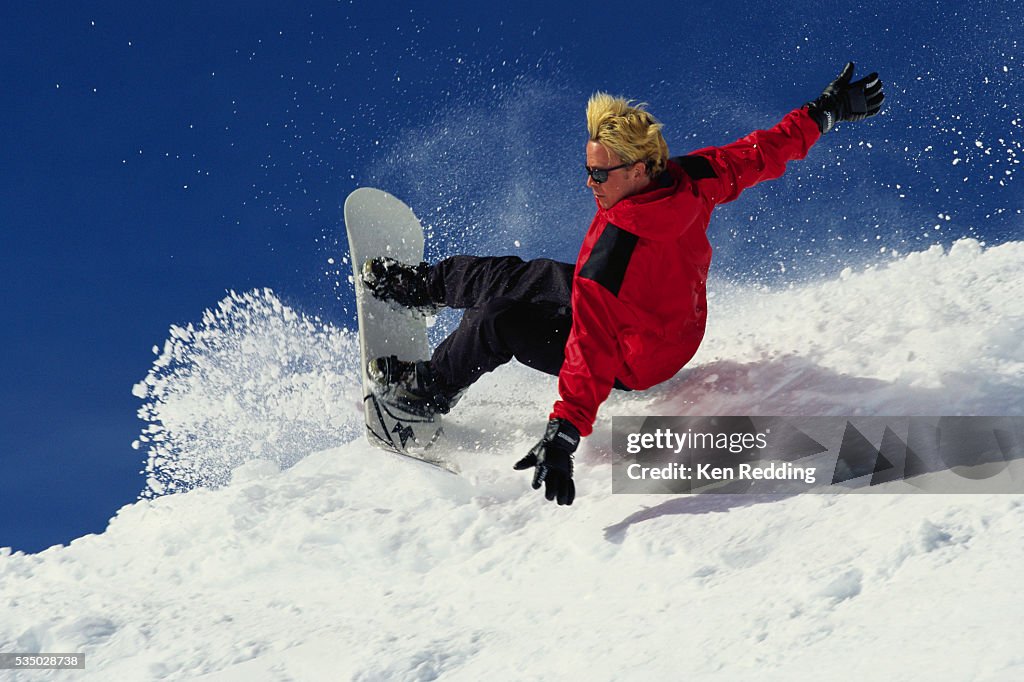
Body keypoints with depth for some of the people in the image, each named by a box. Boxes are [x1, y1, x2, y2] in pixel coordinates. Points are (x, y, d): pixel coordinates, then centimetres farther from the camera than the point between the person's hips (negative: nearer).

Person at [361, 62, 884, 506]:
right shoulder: (691, 179, -23)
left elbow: (594, 348, -45)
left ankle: (424, 390, 21)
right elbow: (762, 154, -8)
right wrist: (828, 111, 7)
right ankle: (421, 284, 38)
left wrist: (563, 434, -47)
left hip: (632, 363, -8)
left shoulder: (617, 248, -42)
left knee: (496, 324, -6)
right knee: (512, 277, 15)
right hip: (677, 318, 8)